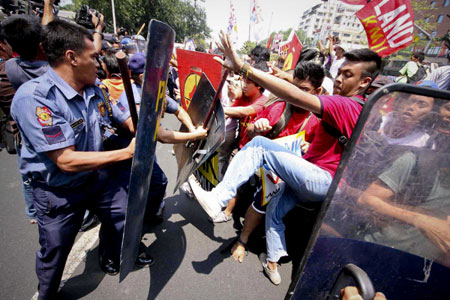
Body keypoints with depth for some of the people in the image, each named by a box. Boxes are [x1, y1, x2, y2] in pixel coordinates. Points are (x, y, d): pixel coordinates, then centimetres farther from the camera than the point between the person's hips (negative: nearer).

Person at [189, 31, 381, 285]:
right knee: (276, 208, 22)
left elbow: (295, 96, -33)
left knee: (259, 144, -19)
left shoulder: (345, 106, -19)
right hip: (322, 180, 10)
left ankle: (218, 199, -21)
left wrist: (243, 68, -38)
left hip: (324, 181, -10)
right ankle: (273, 263, 34)